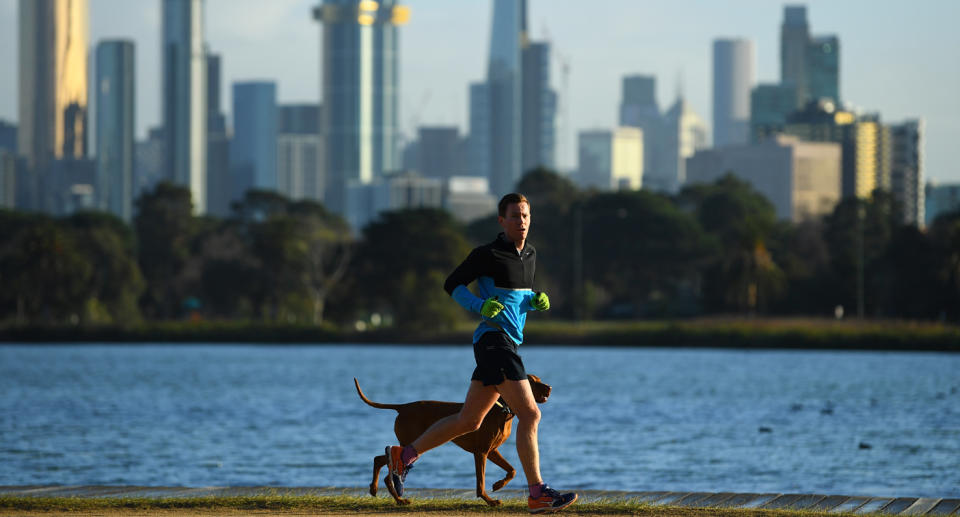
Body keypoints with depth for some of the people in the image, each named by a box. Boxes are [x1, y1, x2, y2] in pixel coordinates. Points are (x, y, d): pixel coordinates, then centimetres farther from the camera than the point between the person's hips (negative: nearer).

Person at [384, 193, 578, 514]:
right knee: (530, 414, -14)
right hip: (493, 339, -9)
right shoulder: (487, 255, -7)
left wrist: (537, 301, 5)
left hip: (509, 343, 9)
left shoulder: (530, 254, 17)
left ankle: (403, 456, 22)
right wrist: (481, 306, -16)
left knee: (468, 421, 13)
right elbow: (453, 284, -1)